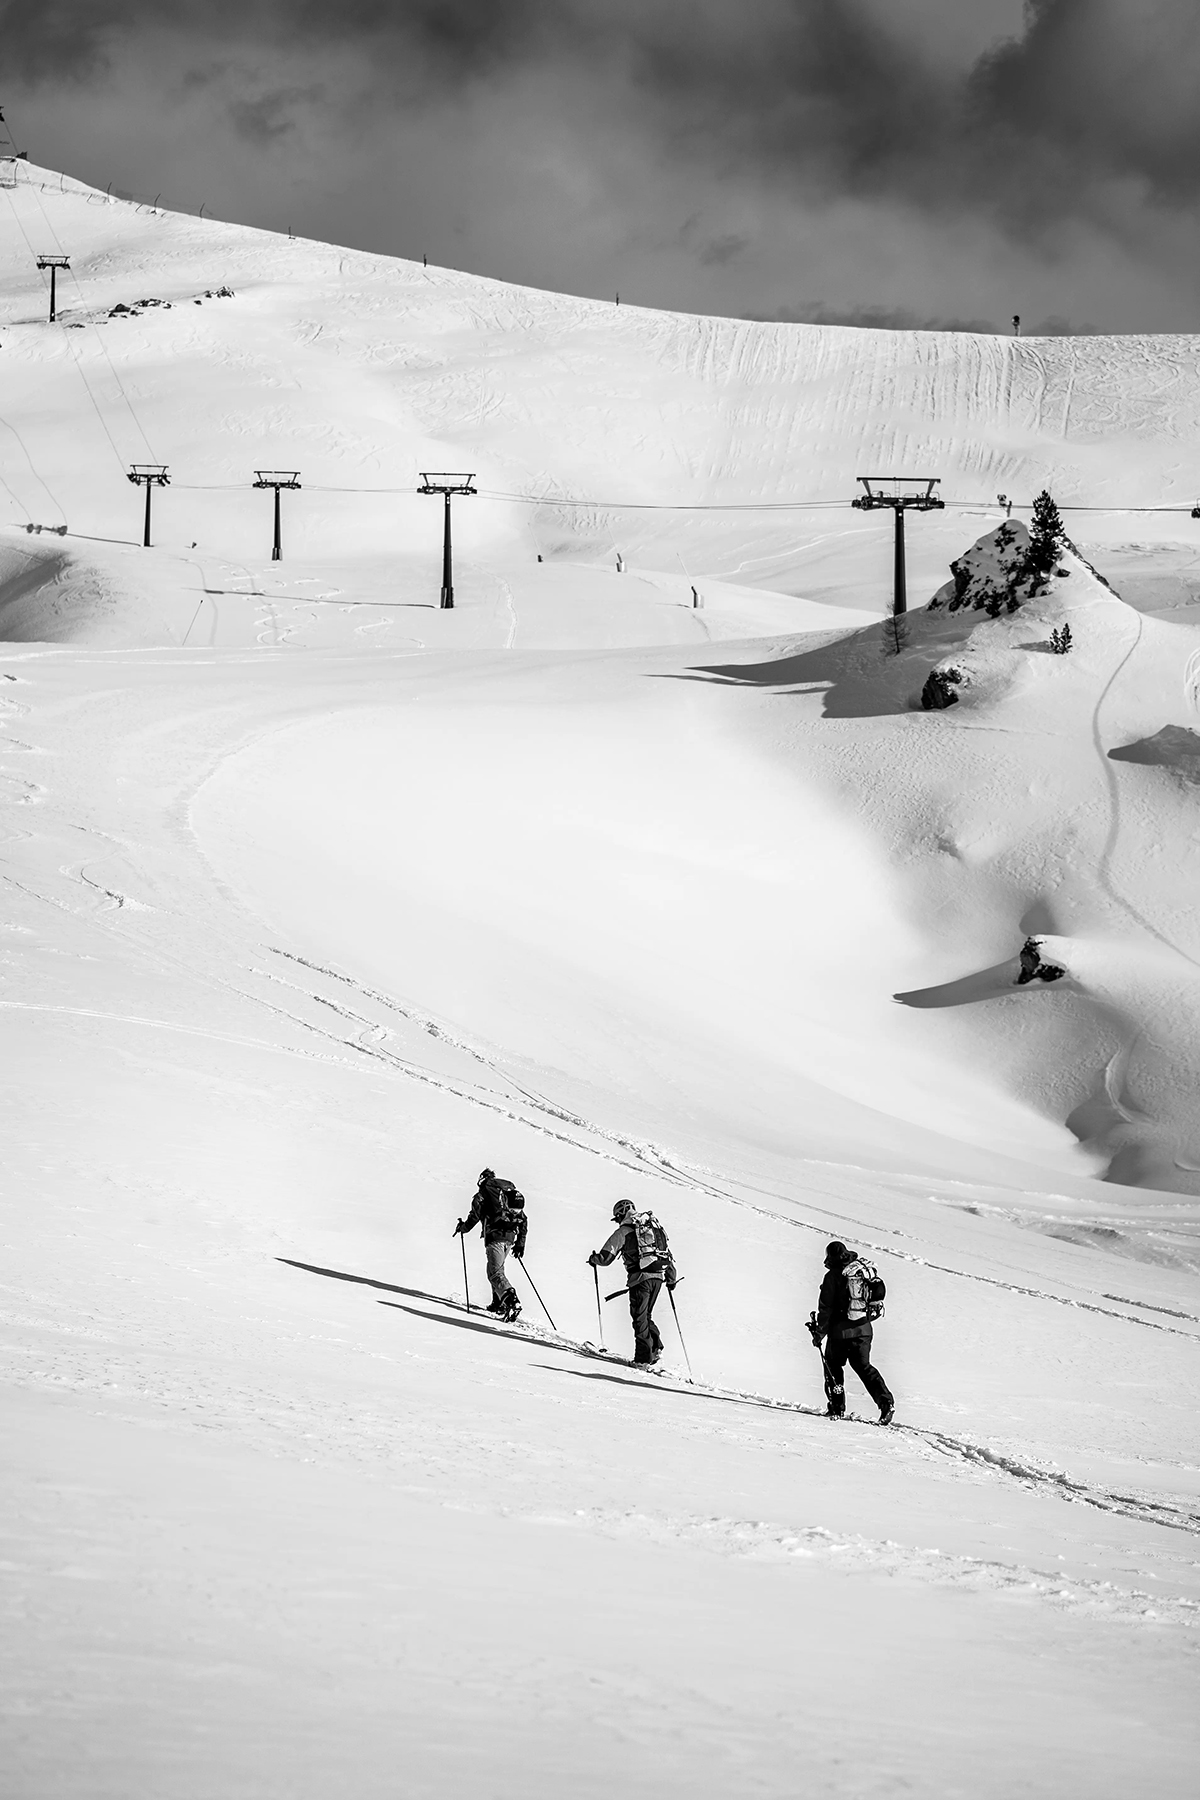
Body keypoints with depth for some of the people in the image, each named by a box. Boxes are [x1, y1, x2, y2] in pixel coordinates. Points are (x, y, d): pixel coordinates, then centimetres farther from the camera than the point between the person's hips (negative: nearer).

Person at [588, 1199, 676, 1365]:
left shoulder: (623, 1232, 0)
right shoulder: (655, 1225, 17)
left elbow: (605, 1258, 0)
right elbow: (668, 1253, 19)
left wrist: (594, 1259, 23)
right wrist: (672, 1277, 27)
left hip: (641, 1276, -6)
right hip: (659, 1276, 6)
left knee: (640, 1317, 1)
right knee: (646, 1314, 20)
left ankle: (644, 1356, -3)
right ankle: (656, 1346, 9)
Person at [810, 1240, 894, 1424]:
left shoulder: (833, 1276, -10)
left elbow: (826, 1307, -10)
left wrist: (819, 1332, -3)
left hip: (840, 1331, -5)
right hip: (864, 1329, 5)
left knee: (833, 1367, 16)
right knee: (864, 1366, 11)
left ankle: (837, 1407, 14)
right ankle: (886, 1401, -8)